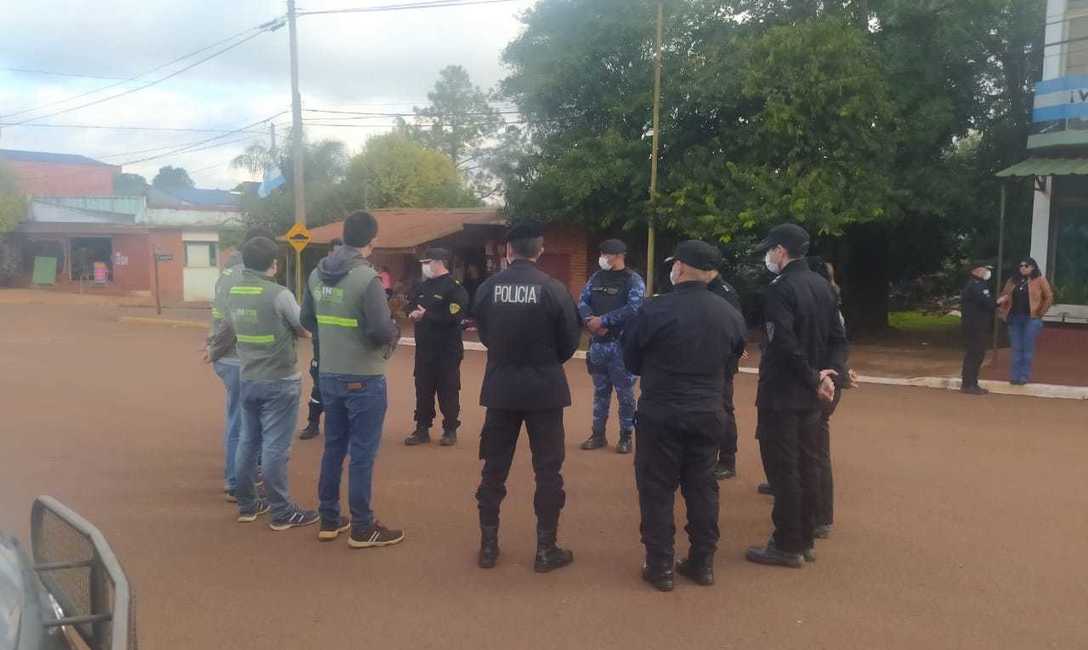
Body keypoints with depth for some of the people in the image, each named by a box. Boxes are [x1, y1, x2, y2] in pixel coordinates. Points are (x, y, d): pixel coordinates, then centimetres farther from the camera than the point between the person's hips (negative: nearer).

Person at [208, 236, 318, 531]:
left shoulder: (234, 292, 4)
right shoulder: (279, 294, -18)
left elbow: (230, 330, 18)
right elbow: (306, 331, -10)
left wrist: (214, 352, 39)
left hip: (248, 379, 7)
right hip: (279, 382, -7)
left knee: (248, 441, 16)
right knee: (275, 447, -1)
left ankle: (247, 504, 27)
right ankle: (282, 512, 8)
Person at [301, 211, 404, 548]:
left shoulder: (317, 274, 3)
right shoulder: (367, 278, -19)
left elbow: (307, 319, 13)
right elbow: (382, 332, -22)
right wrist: (394, 330, -1)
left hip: (329, 376, 7)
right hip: (364, 380, -7)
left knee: (334, 447, 17)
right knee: (362, 453, 3)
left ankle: (329, 520, 27)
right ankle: (362, 528, 13)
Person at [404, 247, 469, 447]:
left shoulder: (455, 288, -12)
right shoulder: (423, 286, 14)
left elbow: (454, 317, -22)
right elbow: (412, 306, 20)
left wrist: (426, 315, -18)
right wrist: (414, 313, -5)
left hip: (447, 350, -7)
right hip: (424, 348, 7)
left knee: (448, 391, 2)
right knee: (423, 389, 11)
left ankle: (450, 430, 14)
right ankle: (422, 430, 21)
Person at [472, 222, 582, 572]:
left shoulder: (487, 288, -5)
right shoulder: (553, 288, -11)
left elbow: (483, 335, 6)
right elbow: (570, 341, -4)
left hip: (500, 388, 2)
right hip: (544, 389, -2)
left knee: (494, 467, 13)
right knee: (547, 469, 8)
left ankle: (488, 544, 19)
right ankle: (546, 549, 13)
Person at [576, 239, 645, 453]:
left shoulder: (633, 280, -6)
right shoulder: (596, 278, 11)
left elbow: (633, 308, -19)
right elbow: (583, 302, 6)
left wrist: (603, 320, -17)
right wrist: (591, 321, -14)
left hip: (622, 343, -5)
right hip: (597, 343, 5)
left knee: (624, 392, 1)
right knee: (600, 390, 13)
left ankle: (625, 436, 12)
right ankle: (598, 434, 22)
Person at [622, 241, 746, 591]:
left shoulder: (654, 310, -15)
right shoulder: (730, 315, 0)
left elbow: (631, 361, -3)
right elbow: (730, 366, 10)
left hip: (660, 413, -4)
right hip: (710, 414, 4)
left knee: (657, 489, 6)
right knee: (702, 487, 15)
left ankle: (660, 566, 12)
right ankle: (702, 562, 23)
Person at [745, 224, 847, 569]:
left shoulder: (780, 289, -17)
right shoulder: (822, 285, 9)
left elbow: (786, 346, -26)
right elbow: (838, 337, 9)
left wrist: (813, 379, -16)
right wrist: (830, 373, -2)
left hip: (781, 394, -8)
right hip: (809, 395, 8)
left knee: (783, 469, 0)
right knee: (807, 465, 14)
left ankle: (787, 546, 8)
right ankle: (805, 540, 25)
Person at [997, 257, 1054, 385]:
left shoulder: (1040, 280, -1)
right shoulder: (1013, 281, 11)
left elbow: (1049, 297, -3)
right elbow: (1004, 296, 16)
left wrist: (1040, 313, -7)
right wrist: (1005, 312, 4)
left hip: (1031, 318, -4)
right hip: (1014, 318, 4)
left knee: (1028, 348, -2)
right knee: (1016, 348, 7)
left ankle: (1025, 376, 2)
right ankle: (1015, 376, 10)